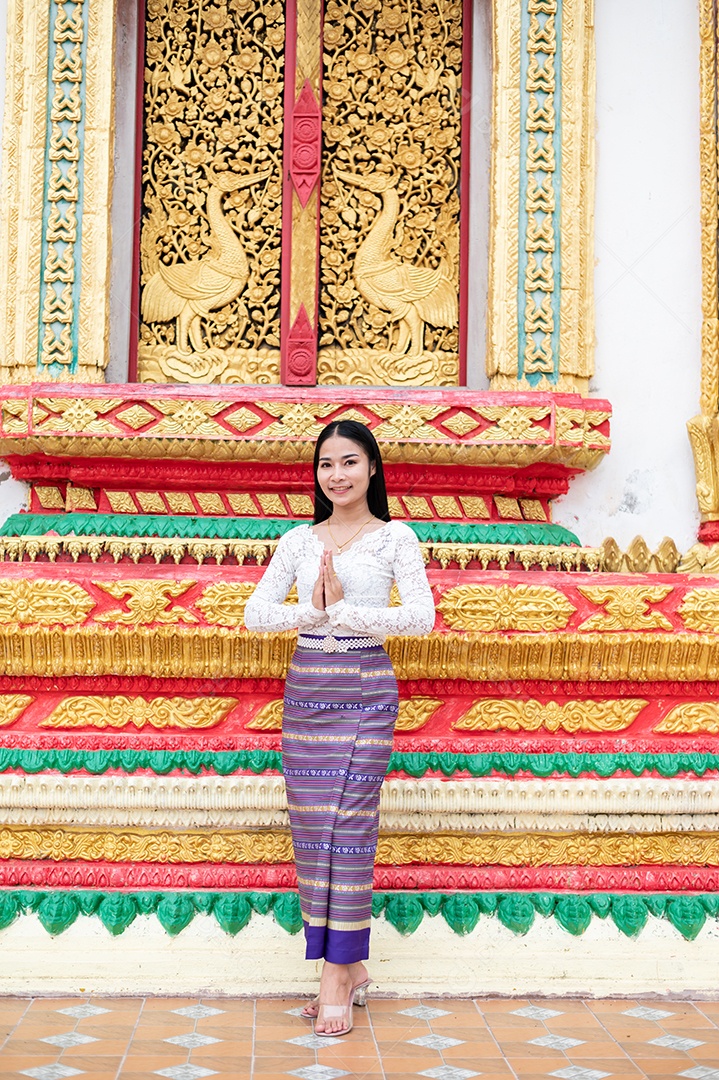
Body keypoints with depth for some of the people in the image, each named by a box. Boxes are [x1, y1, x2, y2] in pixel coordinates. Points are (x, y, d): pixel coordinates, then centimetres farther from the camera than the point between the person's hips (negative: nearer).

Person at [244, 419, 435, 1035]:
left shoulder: (395, 537, 2)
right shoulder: (299, 540, 11)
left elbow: (422, 617, -10)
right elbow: (255, 613, 4)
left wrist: (344, 610, -11)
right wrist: (313, 613, -11)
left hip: (365, 689, -4)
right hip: (305, 687, 4)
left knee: (349, 823, -7)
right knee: (310, 826, 4)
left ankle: (338, 974, 2)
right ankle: (351, 968, 16)